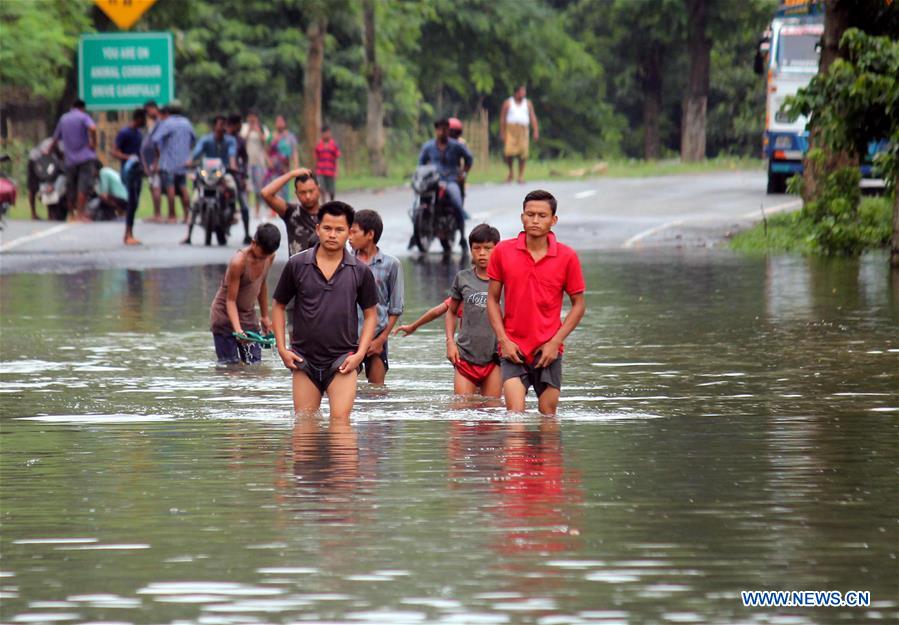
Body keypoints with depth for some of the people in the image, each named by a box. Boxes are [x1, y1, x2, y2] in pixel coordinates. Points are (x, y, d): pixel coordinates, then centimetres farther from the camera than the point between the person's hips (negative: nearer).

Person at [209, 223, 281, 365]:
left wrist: (265, 316, 18)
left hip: (249, 317, 7)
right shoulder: (239, 262, -27)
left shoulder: (269, 257, -7)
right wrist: (238, 330, -35)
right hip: (226, 318, -7)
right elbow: (230, 300, -23)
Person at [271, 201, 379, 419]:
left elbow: (371, 314, 8)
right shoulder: (296, 265, 0)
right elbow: (279, 306, 10)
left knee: (340, 419, -16)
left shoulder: (360, 271, 1)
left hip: (343, 359, -2)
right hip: (304, 359, 2)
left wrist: (360, 354, -4)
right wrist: (282, 349, 0)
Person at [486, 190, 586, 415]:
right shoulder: (502, 252, 0)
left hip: (548, 351, 0)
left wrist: (555, 342, -6)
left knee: (548, 417, 4)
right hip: (513, 348, 0)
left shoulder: (567, 257, -2)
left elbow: (578, 305, 4)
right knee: (515, 415, -13)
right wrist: (503, 340, -4)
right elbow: (492, 299, 7)